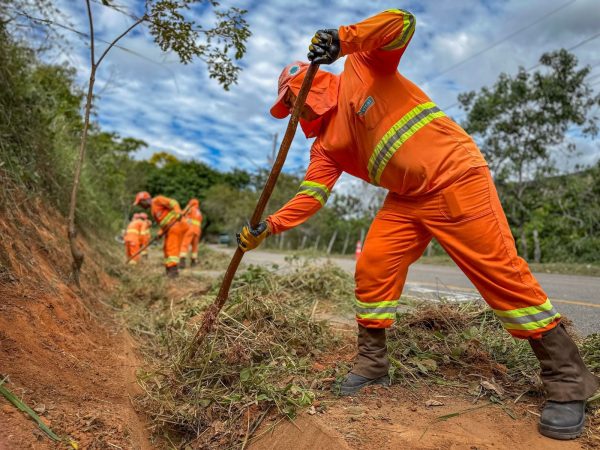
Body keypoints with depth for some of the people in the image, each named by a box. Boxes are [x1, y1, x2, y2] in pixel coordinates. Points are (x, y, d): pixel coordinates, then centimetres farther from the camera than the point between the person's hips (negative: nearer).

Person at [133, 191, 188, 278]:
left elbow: (173, 203, -16)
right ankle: (169, 269, 18)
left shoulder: (157, 200, -3)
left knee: (172, 248, -16)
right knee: (166, 249, 13)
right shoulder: (153, 210, 24)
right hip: (170, 229, 10)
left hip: (176, 225, -10)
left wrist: (178, 212, -32)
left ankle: (173, 270, -21)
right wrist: (161, 232, 3)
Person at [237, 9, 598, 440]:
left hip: (454, 176, -6)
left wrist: (344, 39, -25)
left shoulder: (362, 67, 1)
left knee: (501, 272, -8)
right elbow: (310, 196, 5)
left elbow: (401, 22, -13)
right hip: (407, 198, 7)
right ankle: (372, 363, 12)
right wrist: (268, 227, -4)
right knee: (372, 269, -4)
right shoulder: (326, 144, 14)